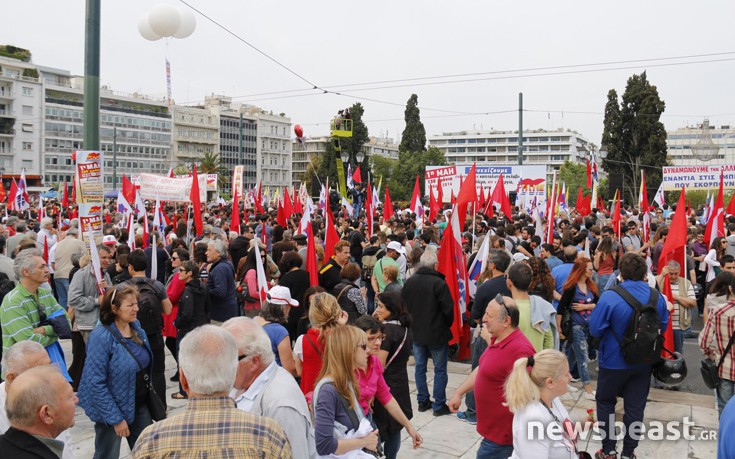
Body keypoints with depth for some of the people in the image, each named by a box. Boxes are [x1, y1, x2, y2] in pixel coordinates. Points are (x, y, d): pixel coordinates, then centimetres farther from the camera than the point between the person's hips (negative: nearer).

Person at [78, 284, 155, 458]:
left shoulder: (136, 327, -1)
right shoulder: (101, 336, -22)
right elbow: (96, 382, -22)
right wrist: (116, 418, -20)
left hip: (140, 404, 6)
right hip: (114, 409, -6)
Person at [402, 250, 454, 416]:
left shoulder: (410, 281, -1)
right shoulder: (439, 283, -19)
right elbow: (448, 308, -16)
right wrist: (447, 325, 3)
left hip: (416, 332, 5)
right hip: (437, 333, -5)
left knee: (420, 367, 15)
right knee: (440, 369, 6)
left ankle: (423, 401, 22)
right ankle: (439, 405, 10)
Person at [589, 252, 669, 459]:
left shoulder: (609, 297, -23)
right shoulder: (657, 298, -9)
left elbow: (595, 329, -18)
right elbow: (663, 327, 5)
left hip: (614, 362, -3)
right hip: (644, 362, 3)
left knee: (606, 402, 16)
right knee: (635, 407, 14)